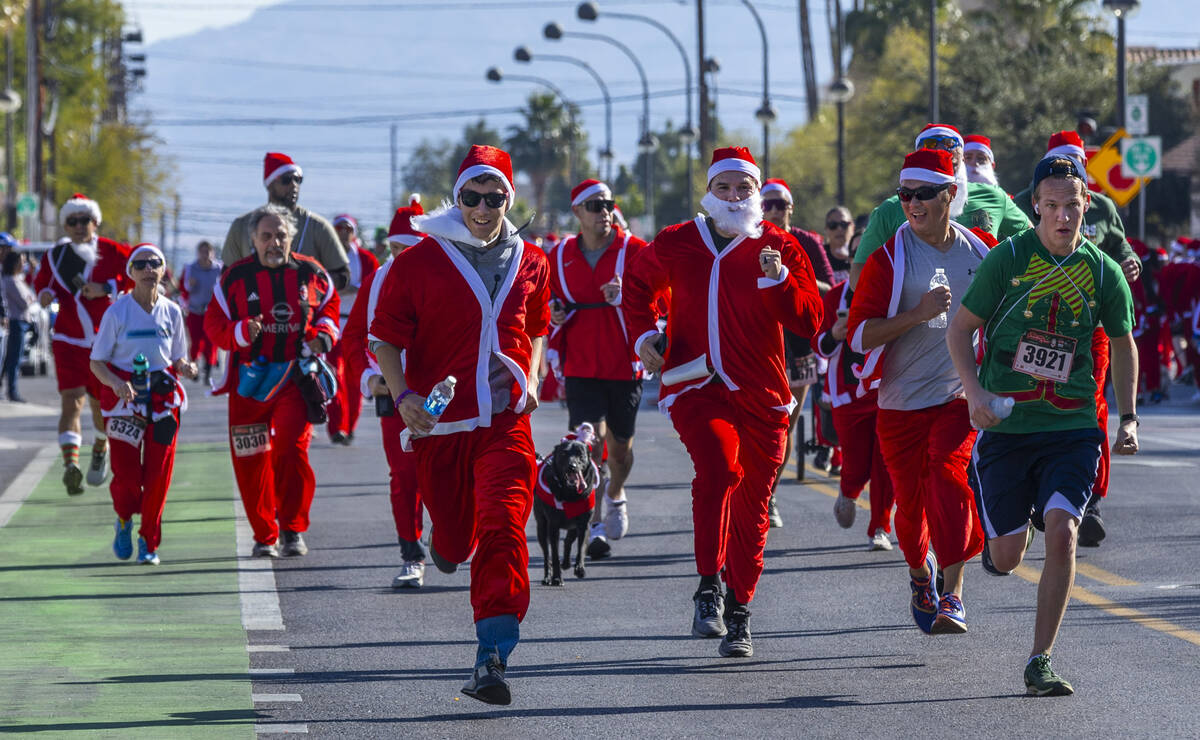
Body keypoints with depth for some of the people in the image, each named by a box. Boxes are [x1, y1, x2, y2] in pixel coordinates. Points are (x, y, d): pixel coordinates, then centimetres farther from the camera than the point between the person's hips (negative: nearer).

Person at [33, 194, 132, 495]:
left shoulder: (111, 252, -5)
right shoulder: (55, 256, 5)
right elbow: (42, 281, 21)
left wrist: (108, 288, -14)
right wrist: (45, 294, -2)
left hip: (106, 342, -1)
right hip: (68, 341, 1)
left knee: (101, 403, 11)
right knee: (72, 401, -17)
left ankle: (101, 449, 42)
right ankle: (70, 463, -29)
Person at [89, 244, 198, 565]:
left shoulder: (171, 312, 6)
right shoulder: (117, 312, -4)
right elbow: (97, 361, -3)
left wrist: (186, 368, -9)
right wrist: (116, 383, -22)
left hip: (164, 396, 2)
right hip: (124, 395, -2)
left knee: (158, 473, -2)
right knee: (126, 472, -7)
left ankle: (149, 541, 14)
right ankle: (124, 521, 25)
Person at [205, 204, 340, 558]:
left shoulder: (311, 274, 4)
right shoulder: (235, 277, 0)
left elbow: (330, 306, 19)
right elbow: (214, 323, 3)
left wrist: (324, 333, -1)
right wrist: (241, 332, -17)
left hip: (294, 376, -1)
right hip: (249, 380, 1)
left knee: (291, 449, -17)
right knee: (251, 461, 3)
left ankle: (293, 529, -3)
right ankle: (264, 535, 19)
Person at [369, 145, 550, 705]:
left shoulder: (529, 263, 9)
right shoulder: (419, 262, -3)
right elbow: (385, 337, 1)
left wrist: (531, 378, 8)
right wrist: (402, 395, -15)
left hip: (506, 422, 1)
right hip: (439, 425, -1)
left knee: (503, 528, -18)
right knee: (456, 537, 9)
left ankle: (492, 656, -20)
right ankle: (446, 546, 50)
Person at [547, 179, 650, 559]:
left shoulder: (634, 250, -4)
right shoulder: (560, 257, 5)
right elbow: (546, 302, 20)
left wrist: (625, 295, -28)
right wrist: (553, 314, -4)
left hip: (625, 366, 0)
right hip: (581, 367, 0)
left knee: (620, 443, 13)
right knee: (592, 442, -13)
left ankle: (615, 495, 44)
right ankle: (594, 526, -9)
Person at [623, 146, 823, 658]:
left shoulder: (780, 248, 2)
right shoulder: (676, 245, 5)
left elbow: (808, 323, -5)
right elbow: (638, 285, 27)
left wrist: (778, 278, -20)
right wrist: (642, 335, 12)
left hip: (760, 393, 1)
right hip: (696, 385, -1)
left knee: (751, 506, 7)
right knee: (719, 465, -28)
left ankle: (739, 613, 21)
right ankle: (709, 588, -23)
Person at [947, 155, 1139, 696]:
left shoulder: (1102, 271, 2)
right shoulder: (1006, 259, -6)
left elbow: (1122, 343, 17)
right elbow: (959, 330, 0)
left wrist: (1128, 417, 9)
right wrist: (974, 391, -16)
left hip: (1072, 429, 1)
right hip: (1006, 426, -1)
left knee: (1061, 530, -19)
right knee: (1007, 558, 2)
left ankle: (1040, 662, -10)